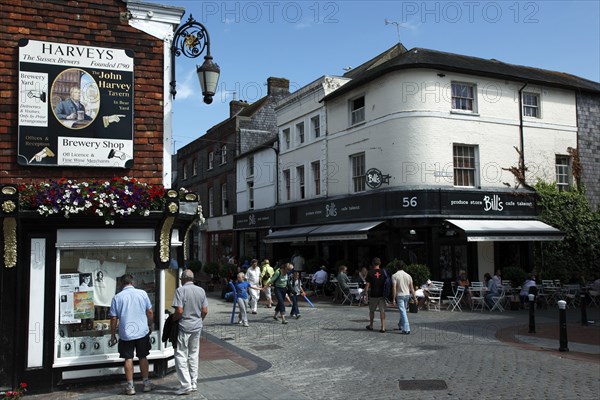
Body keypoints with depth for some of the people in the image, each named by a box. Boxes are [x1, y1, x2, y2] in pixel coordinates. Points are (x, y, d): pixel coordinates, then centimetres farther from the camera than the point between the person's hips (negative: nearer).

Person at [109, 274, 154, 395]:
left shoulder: (117, 297, -3)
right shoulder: (142, 293, -2)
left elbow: (114, 318, -2)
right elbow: (150, 312, 2)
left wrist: (113, 335, 8)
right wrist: (150, 326, 18)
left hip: (125, 334, -1)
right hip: (142, 331, 1)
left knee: (128, 359, 8)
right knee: (143, 357, 13)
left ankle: (130, 386, 11)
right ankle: (146, 383, 20)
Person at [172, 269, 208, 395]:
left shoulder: (180, 290, -12)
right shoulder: (201, 290, 4)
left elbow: (179, 311, -19)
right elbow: (205, 311, 5)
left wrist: (172, 319, -1)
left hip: (184, 327, -6)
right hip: (197, 327, 6)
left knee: (181, 356, 2)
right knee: (194, 355, 14)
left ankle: (186, 385, -1)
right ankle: (193, 383, 20)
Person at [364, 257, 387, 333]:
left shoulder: (370, 273, -7)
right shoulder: (383, 272, 0)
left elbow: (367, 284, -8)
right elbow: (386, 283, 5)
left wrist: (366, 294, -1)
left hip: (373, 295, -1)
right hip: (382, 294, 1)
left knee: (372, 310, 14)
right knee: (382, 311, 2)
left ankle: (371, 326, 26)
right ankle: (383, 327, -3)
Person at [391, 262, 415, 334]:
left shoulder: (394, 276, -9)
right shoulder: (408, 276, 5)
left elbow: (394, 288, -15)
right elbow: (411, 288, 5)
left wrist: (394, 298, -13)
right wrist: (414, 297, 10)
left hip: (399, 295, -5)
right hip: (407, 295, 5)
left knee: (403, 312, -7)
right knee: (403, 311, 20)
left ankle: (406, 329, -12)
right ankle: (400, 326, 34)